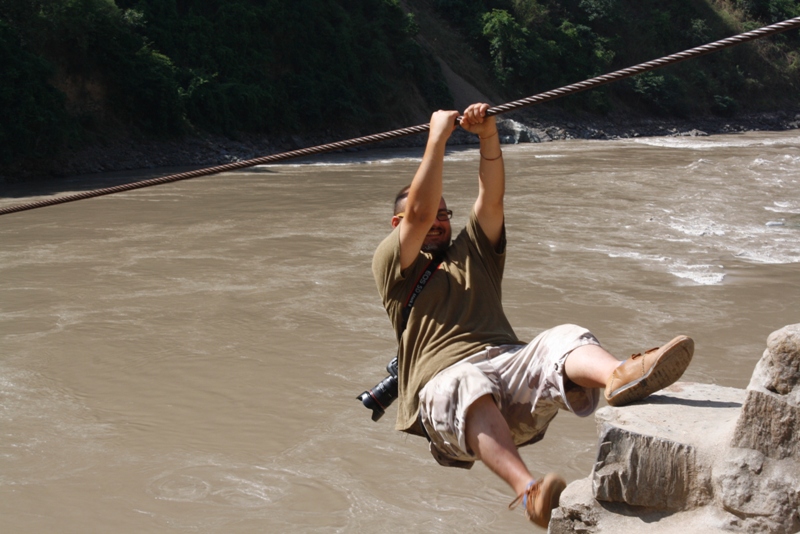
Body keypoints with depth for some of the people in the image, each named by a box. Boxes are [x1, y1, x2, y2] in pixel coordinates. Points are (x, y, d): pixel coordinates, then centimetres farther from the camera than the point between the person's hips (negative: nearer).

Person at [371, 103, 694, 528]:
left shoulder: (472, 252, 32)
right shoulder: (392, 265, 19)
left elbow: (491, 199, 15)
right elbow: (419, 212, 0)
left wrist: (488, 137, 0)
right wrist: (437, 138, 2)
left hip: (510, 363, 4)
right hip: (446, 380, -4)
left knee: (562, 340, -27)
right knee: (471, 389, -41)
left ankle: (620, 378, -61)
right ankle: (529, 492, -63)